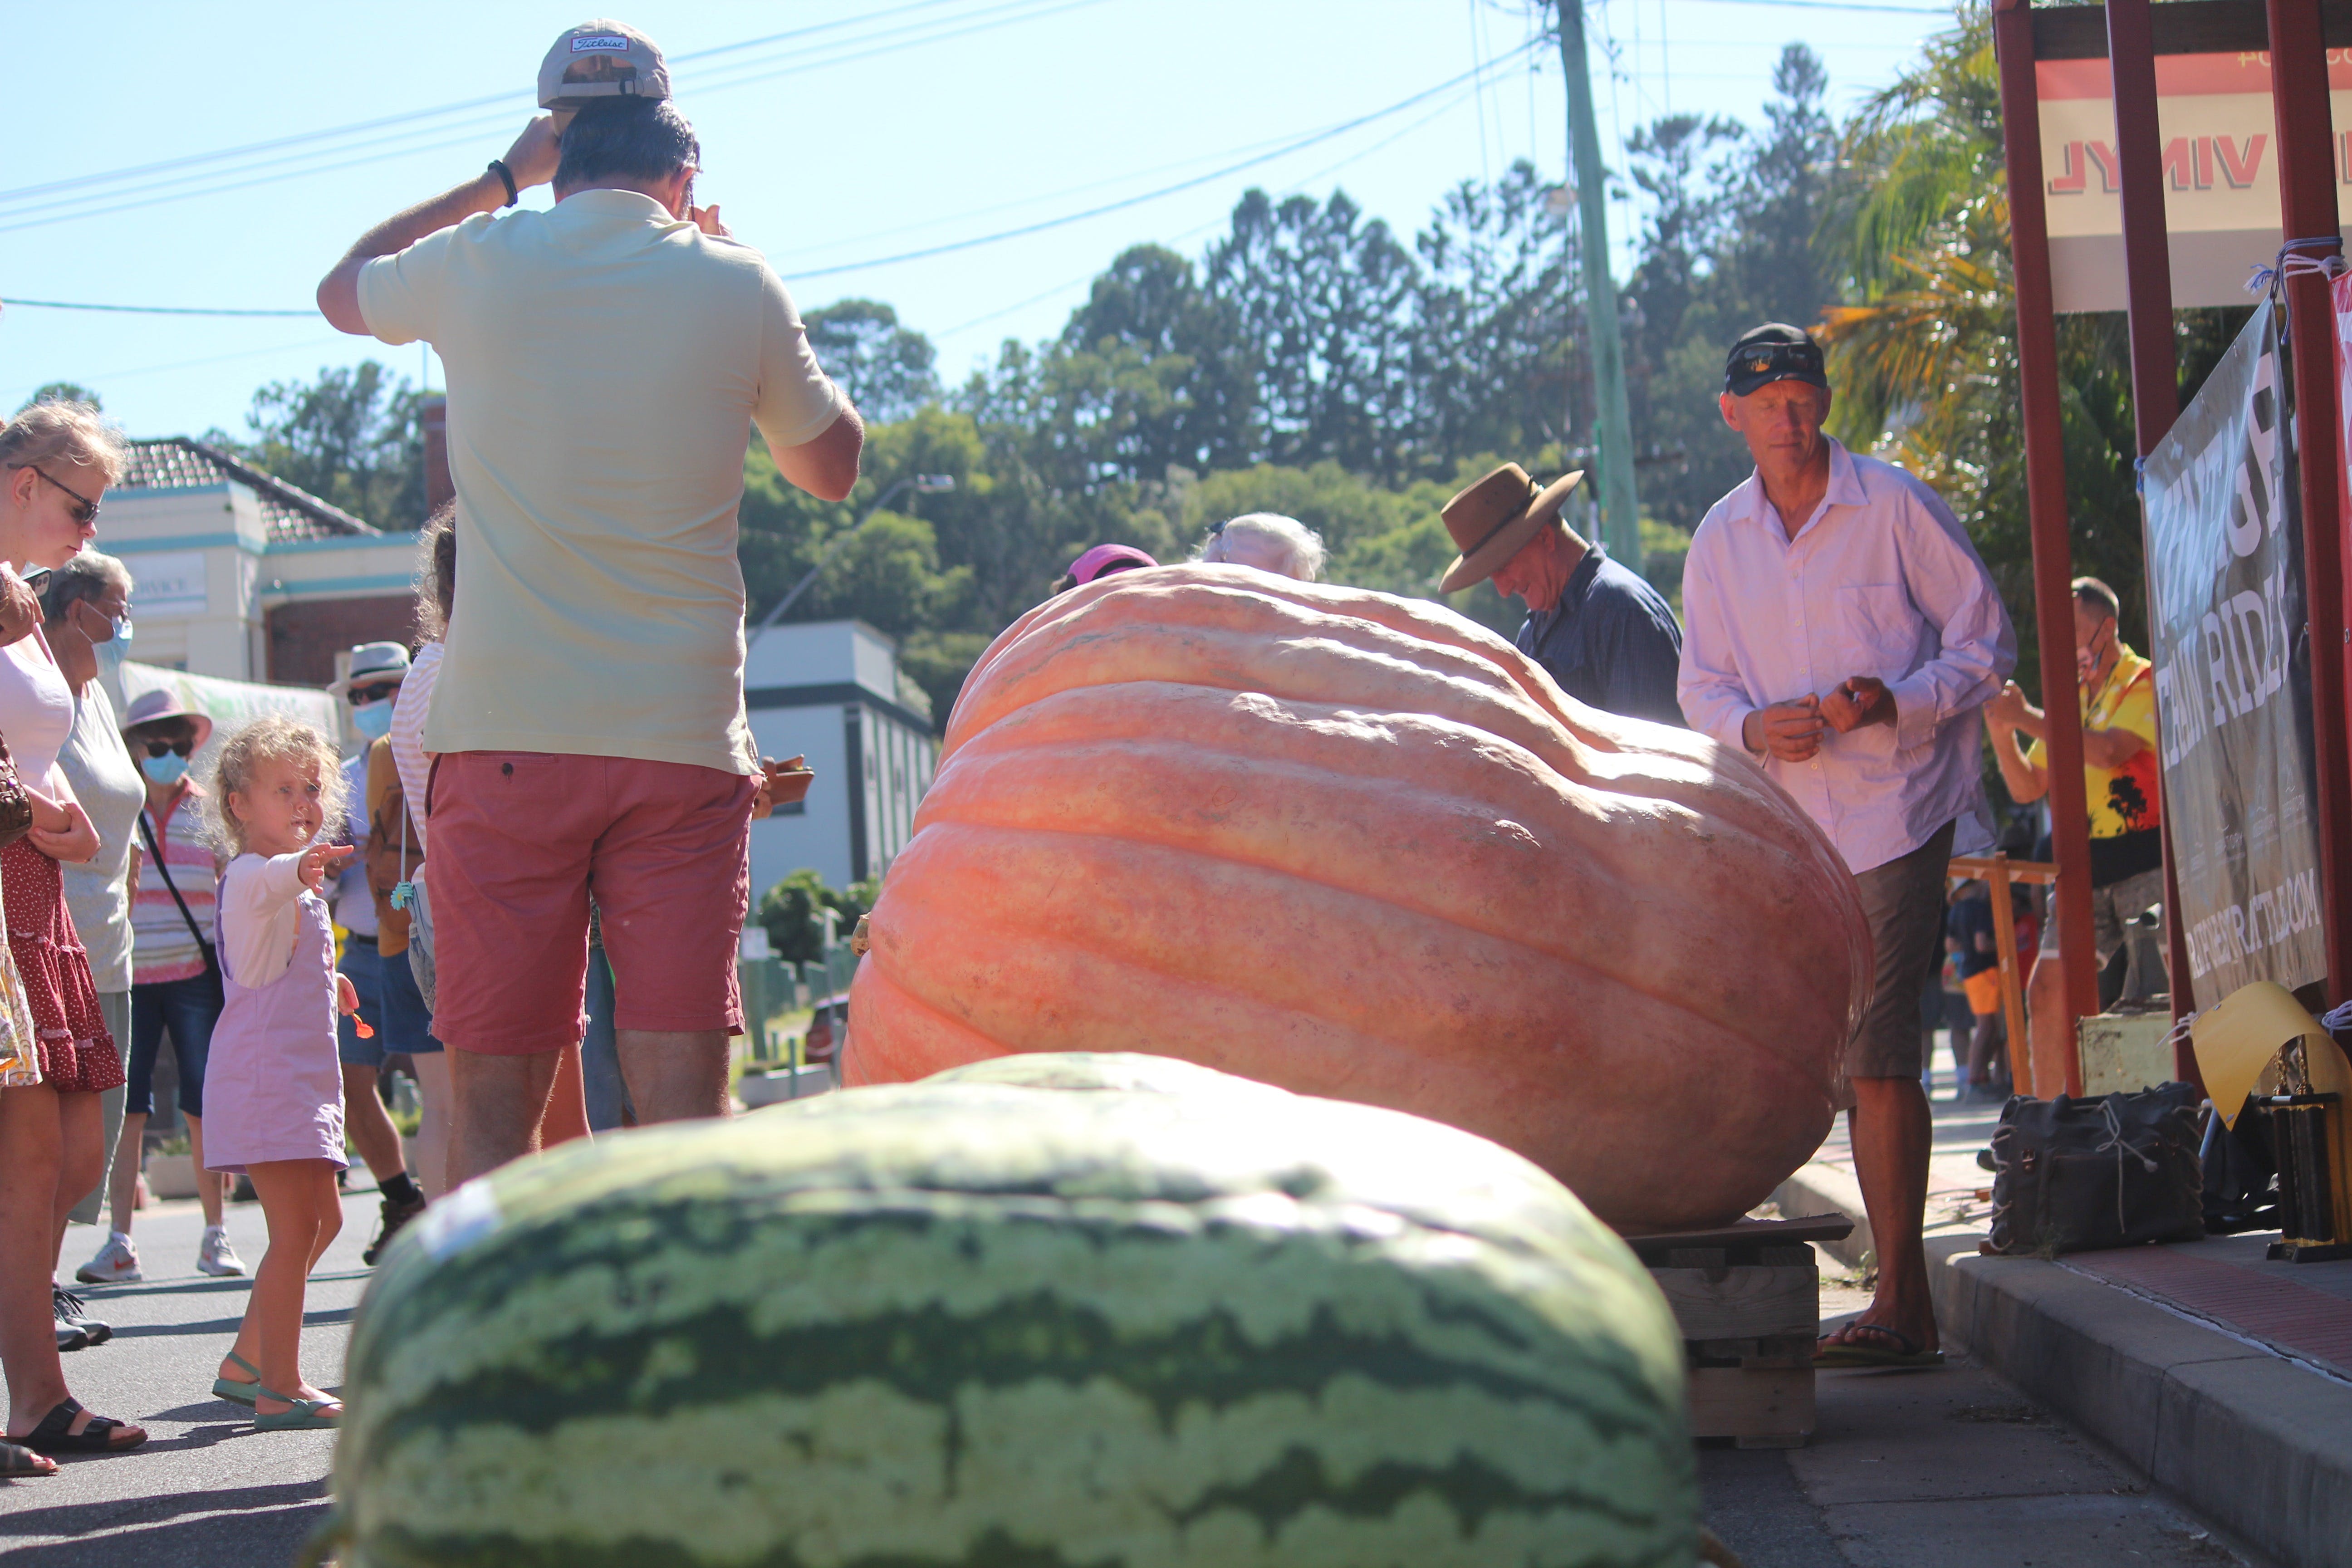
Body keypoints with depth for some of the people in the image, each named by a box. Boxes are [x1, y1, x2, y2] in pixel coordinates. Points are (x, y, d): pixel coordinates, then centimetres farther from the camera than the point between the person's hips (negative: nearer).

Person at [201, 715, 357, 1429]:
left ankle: (247, 1362, 28)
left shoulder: (300, 888, 21)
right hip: (263, 1069, -10)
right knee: (296, 1225, -14)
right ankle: (279, 1389, -12)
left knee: (322, 1218, 17)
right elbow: (269, 885, -40)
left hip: (303, 1070, 10)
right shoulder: (249, 876, -11)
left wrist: (328, 985, 27)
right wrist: (302, 871, -59)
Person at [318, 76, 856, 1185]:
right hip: (682, 740, 0)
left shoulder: (479, 263, 4)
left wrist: (497, 178, 33)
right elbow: (832, 467, 20)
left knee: (493, 1104, 2)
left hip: (501, 737, 0)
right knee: (685, 1106, -2)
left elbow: (341, 290, 27)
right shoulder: (735, 285, 4)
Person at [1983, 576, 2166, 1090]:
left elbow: (2107, 751, -21)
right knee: (2049, 986, 0)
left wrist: (2027, 718, -18)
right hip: (2085, 869, 7)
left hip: (2147, 864, -6)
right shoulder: (2071, 698, 18)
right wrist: (2002, 734, 0)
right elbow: (2027, 789, 17)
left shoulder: (2146, 683, -2)